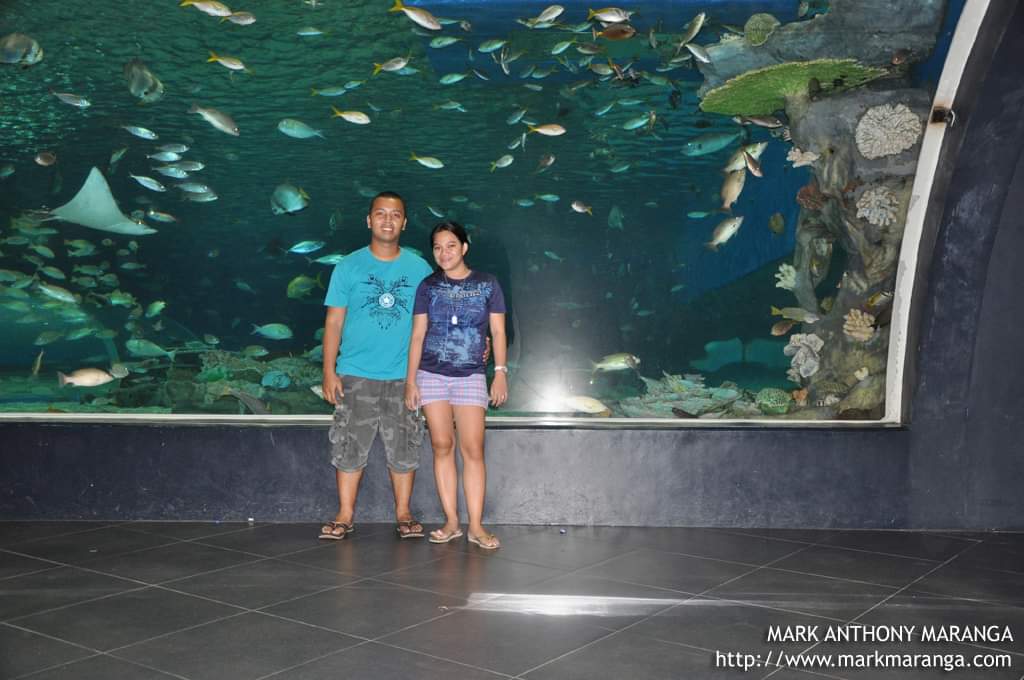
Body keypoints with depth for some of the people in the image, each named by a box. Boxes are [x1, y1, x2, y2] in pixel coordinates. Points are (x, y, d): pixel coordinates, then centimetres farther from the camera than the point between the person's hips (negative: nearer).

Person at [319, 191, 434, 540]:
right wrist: (329, 372, -4)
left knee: (404, 446, 6)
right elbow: (334, 321, 2)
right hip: (356, 374, -1)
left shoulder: (419, 268, 5)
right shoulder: (349, 267, 2)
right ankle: (345, 515, 13)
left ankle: (403, 513, 17)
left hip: (404, 375, 1)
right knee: (349, 446, 3)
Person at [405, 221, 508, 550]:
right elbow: (418, 335, 6)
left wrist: (500, 371, -5)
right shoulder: (428, 286, 7)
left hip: (471, 376, -1)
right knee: (442, 445, 2)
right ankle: (452, 522, 8)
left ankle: (476, 525, -3)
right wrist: (410, 380, 2)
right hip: (432, 375, 1)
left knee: (473, 449, -6)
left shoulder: (487, 284, 4)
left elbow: (498, 331, 4)